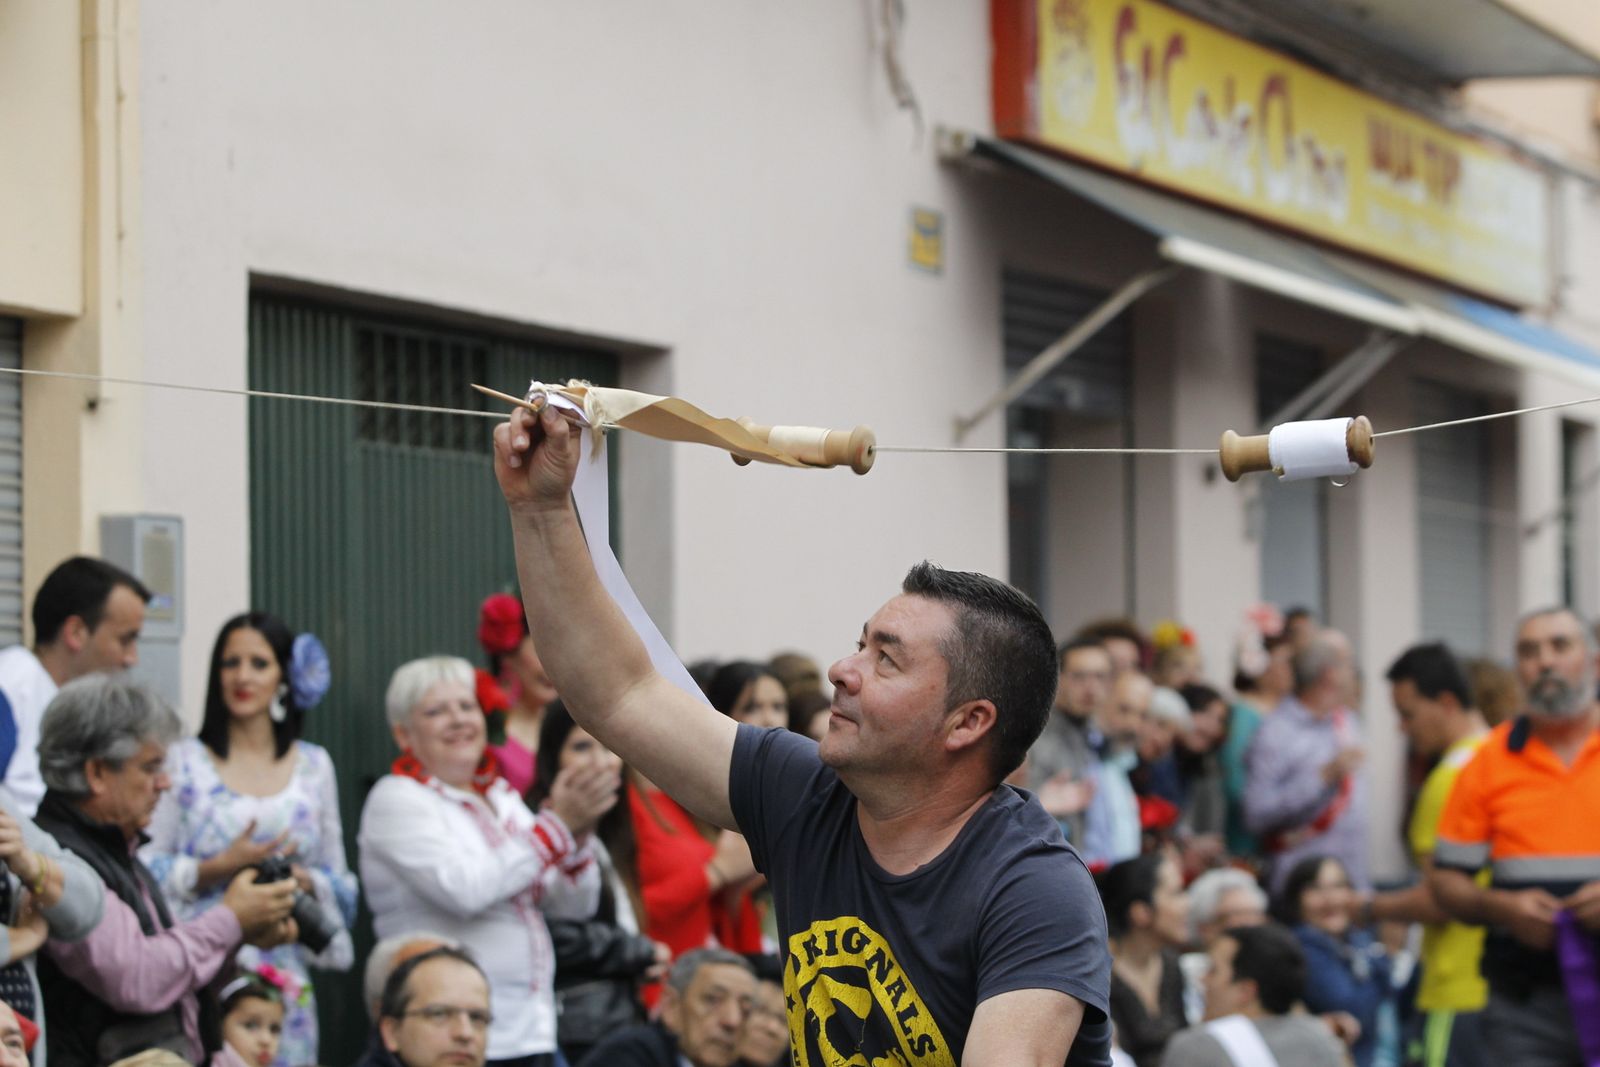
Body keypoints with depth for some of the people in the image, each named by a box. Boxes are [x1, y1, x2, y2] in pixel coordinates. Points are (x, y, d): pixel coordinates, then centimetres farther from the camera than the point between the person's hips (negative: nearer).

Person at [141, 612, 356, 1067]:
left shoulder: (314, 765, 13)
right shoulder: (183, 761, 5)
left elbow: (339, 881, 15)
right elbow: (146, 868, 0)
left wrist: (305, 881, -5)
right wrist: (215, 869, -13)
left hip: (285, 971, 2)